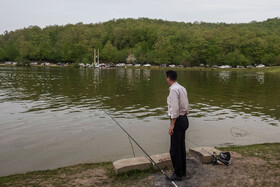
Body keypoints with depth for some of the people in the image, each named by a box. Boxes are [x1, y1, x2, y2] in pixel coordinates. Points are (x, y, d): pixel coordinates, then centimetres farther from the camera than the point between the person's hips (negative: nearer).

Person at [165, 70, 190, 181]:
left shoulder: (173, 89, -16)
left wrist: (172, 125, -19)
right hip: (184, 119, 10)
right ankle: (182, 171, 28)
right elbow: (187, 106, 16)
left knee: (175, 149, -2)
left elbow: (175, 109, -21)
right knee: (181, 147, 17)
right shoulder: (182, 88, 12)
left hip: (177, 120, -10)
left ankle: (178, 174, 7)